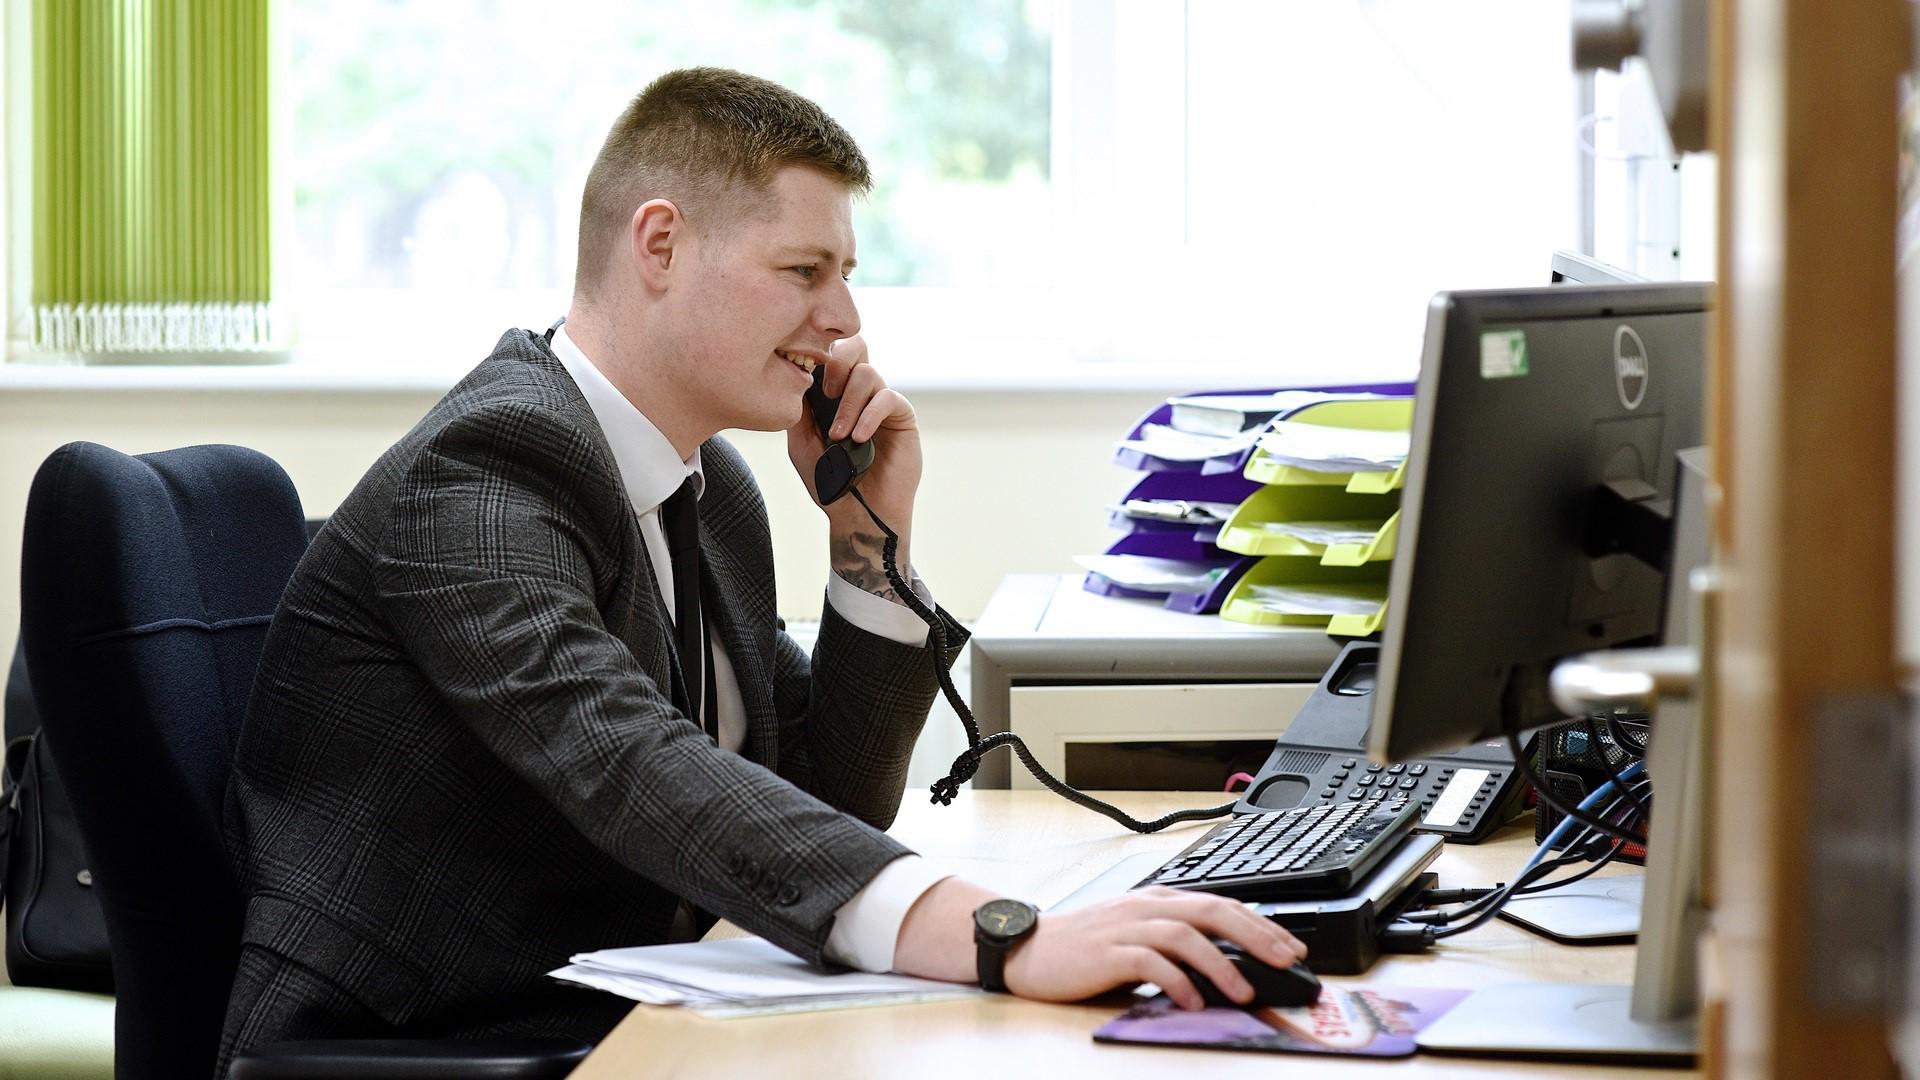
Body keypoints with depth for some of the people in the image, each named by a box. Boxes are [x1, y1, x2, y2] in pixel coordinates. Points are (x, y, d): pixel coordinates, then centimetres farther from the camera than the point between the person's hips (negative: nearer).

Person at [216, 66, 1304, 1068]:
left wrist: (873, 538, 2)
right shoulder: (484, 474, -17)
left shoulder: (713, 489, 12)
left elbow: (826, 813, 14)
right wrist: (1003, 936, -45)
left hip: (614, 1022, 8)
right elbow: (629, 769, -34)